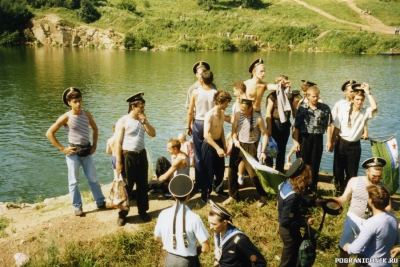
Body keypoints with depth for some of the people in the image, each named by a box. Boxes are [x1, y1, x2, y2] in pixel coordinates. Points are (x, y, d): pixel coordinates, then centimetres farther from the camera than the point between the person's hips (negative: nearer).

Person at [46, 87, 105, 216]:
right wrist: (62, 148, -11)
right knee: (74, 181, 6)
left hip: (87, 151, 4)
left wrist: (94, 145, 9)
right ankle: (77, 207, 20)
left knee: (93, 178, 11)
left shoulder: (86, 114, 1)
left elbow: (95, 129, 17)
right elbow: (49, 133, -11)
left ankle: (101, 202, 23)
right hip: (73, 152, -4)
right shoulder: (66, 117, -12)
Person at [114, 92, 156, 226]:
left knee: (143, 185, 12)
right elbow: (118, 142, -12)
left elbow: (153, 134, 3)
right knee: (126, 186, 3)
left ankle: (143, 211, 27)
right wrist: (118, 161, -15)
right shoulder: (123, 121, -10)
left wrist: (145, 122, -9)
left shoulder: (143, 120, 8)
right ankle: (122, 214, 15)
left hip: (141, 155, 5)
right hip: (128, 156, -5)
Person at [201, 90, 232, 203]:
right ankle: (205, 195, 18)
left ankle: (218, 189, 44)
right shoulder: (209, 115, -24)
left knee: (220, 169, 21)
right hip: (209, 145, -8)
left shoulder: (222, 113, 3)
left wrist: (224, 144, 13)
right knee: (209, 172, 3)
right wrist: (217, 148, -31)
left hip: (219, 142, 8)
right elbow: (206, 135, -28)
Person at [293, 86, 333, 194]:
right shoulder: (302, 109, -2)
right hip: (305, 138, -1)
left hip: (318, 138, 1)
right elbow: (297, 126, -3)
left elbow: (328, 125, 2)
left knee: (315, 164, 7)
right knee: (304, 163, 6)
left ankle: (313, 187, 21)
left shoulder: (325, 108, 0)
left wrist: (329, 140, -2)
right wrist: (295, 141, -8)